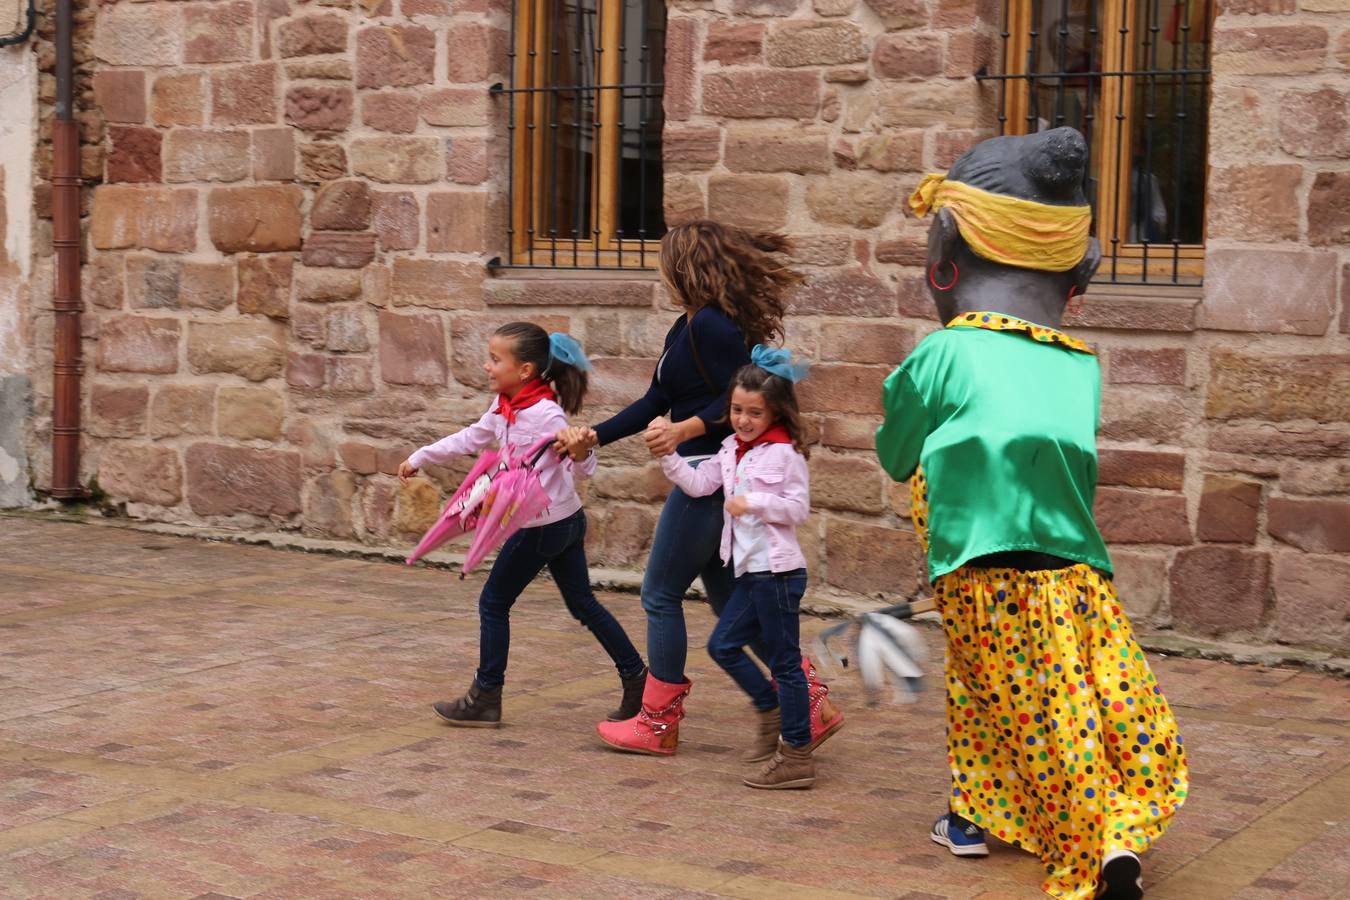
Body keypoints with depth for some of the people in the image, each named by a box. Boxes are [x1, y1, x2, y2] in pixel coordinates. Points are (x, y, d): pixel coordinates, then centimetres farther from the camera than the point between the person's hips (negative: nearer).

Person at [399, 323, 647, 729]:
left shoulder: (544, 414, -23)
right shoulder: (505, 406, 4)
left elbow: (585, 467, -23)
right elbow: (471, 438, 19)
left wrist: (579, 451, -47)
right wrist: (420, 458, 27)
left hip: (543, 525, -9)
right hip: (566, 521, 9)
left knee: (494, 603, 2)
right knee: (583, 604, 13)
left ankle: (485, 699, 10)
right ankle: (637, 679, 16)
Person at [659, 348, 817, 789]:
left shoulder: (784, 453, -11)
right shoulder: (733, 448, 11)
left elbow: (798, 508, -13)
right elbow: (698, 483, 6)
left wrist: (754, 502, -24)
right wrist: (669, 456, -7)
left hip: (777, 569, -8)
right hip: (751, 570, 8)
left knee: (783, 661, -3)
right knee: (723, 645, 13)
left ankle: (797, 756, 3)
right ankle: (771, 713, 30)